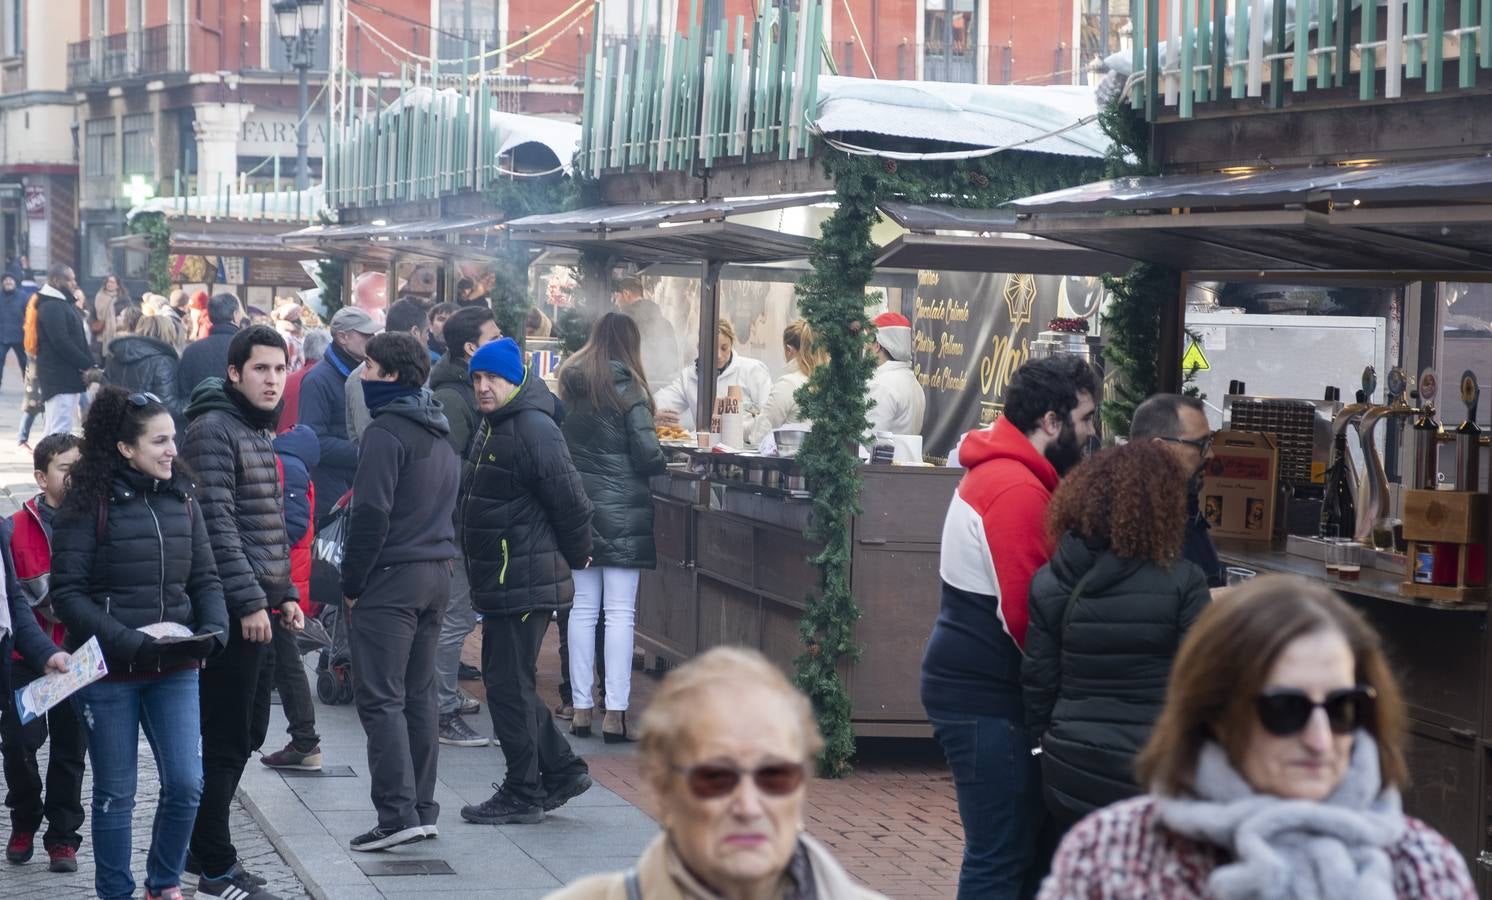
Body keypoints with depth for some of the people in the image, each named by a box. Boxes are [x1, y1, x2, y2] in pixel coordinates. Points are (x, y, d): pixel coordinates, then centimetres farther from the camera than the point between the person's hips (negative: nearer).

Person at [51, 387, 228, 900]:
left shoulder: (182, 502, 6)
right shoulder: (88, 506, -10)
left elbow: (205, 579, 10)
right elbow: (67, 593, -13)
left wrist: (213, 631, -9)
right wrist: (126, 642, -22)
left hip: (175, 669, 4)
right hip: (107, 671, -4)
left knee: (185, 785, 1)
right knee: (115, 794, 7)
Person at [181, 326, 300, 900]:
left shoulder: (260, 433, 18)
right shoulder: (213, 430, -12)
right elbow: (216, 524, -19)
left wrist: (284, 593, 19)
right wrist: (249, 600, -21)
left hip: (257, 606, 10)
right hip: (232, 610, -10)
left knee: (247, 733, 14)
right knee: (227, 740, -5)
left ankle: (204, 847, 25)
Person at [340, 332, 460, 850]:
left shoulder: (386, 432, -13)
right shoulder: (440, 436, 17)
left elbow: (372, 513, -17)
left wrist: (352, 584, -10)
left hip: (391, 575, -9)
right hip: (437, 574, 9)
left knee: (380, 698, -7)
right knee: (418, 695, 13)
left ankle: (398, 813, -13)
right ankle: (422, 808, 15)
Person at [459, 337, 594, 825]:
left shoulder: (534, 429, -18)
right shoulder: (493, 426, 15)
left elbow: (570, 501, -20)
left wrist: (574, 557, -7)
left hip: (525, 583, -10)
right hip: (501, 580, 10)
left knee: (510, 685, -3)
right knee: (504, 679, 16)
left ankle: (523, 794, 6)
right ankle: (562, 771, 24)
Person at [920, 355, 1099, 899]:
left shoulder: (998, 472, 14)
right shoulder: (1019, 490, -19)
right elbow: (1023, 614, -22)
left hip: (975, 686, 10)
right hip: (988, 697, -10)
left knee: (1016, 846, 14)